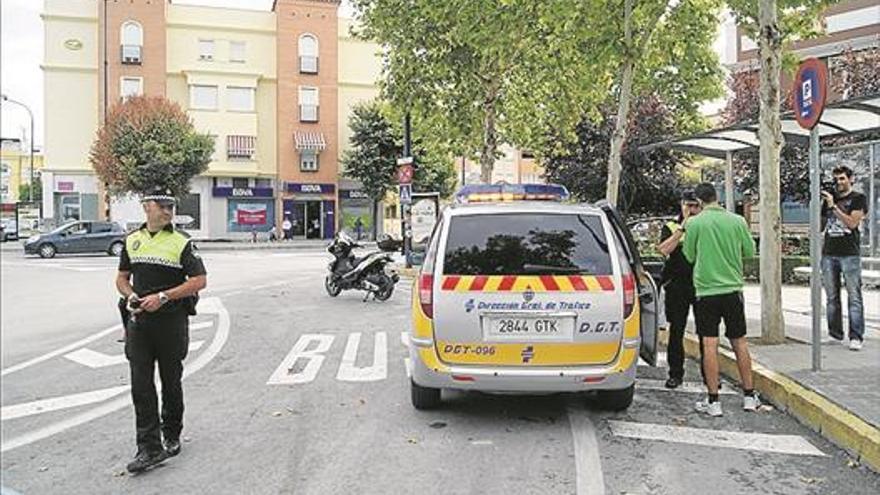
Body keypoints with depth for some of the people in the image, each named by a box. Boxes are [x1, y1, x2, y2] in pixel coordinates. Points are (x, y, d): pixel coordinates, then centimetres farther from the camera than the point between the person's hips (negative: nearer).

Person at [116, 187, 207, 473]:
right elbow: (122, 277, 19)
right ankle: (149, 447, 2)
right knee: (141, 386, -2)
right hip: (139, 321, 4)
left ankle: (171, 436, 29)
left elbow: (199, 280, -10)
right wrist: (131, 295, -3)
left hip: (171, 320, -3)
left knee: (171, 382, 10)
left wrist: (163, 296, -18)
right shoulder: (132, 240, 9)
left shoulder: (181, 242, -5)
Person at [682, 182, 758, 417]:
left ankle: (713, 401, 2)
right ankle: (749, 395, 22)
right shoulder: (737, 221, 0)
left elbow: (690, 256, 2)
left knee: (710, 344, 0)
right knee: (739, 342, 13)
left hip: (706, 290, -3)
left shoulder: (694, 223, -8)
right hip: (732, 288, 3)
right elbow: (750, 251, 10)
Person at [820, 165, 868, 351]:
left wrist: (833, 206, -13)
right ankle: (835, 333, 14)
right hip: (828, 254, 5)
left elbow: (852, 223, -10)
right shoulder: (828, 199, 16)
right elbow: (820, 226, 17)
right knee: (831, 297, 7)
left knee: (854, 297, -5)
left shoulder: (858, 198, 3)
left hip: (849, 254, -4)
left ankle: (856, 337, -5)